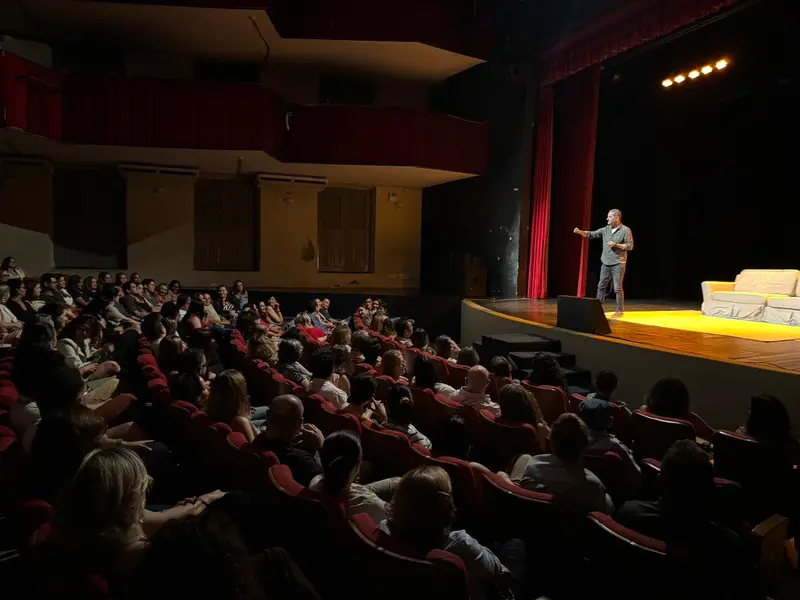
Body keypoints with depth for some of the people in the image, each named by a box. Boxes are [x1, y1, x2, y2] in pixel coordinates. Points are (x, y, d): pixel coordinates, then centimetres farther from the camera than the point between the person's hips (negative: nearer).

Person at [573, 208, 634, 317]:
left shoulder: (626, 230, -7)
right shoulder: (606, 229, 7)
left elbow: (630, 246, -9)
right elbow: (591, 235, 4)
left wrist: (616, 245, -17)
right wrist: (580, 232, -11)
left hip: (618, 264, -5)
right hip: (606, 263, 5)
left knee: (617, 288, -3)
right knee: (601, 286, 8)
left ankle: (620, 310, 8)